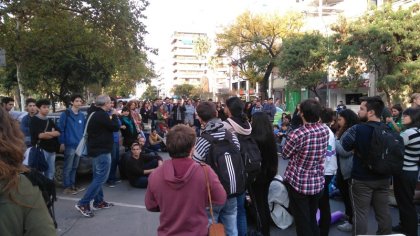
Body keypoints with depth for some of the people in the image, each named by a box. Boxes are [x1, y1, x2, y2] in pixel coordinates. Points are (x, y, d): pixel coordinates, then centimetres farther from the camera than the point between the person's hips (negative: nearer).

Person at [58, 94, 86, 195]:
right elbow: (61, 128, -8)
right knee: (68, 167, 0)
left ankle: (73, 185, 23)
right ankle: (67, 187, 8)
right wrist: (62, 142, -11)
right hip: (70, 145, -6)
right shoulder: (66, 114, -5)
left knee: (74, 167, 14)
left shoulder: (82, 115, 13)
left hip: (79, 145, 6)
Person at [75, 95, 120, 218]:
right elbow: (115, 127, -15)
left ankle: (98, 201, 24)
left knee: (97, 176, 15)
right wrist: (114, 115, -1)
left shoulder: (94, 114, 12)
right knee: (101, 177, -7)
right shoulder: (102, 115, -18)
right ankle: (83, 203, -9)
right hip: (102, 150, -11)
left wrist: (111, 118, 8)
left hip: (96, 149, 11)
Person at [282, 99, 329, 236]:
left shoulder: (297, 134, -25)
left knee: (302, 222, 10)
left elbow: (285, 155, -9)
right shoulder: (325, 130, -8)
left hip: (298, 183, -5)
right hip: (318, 182, 5)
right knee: (312, 219, 22)